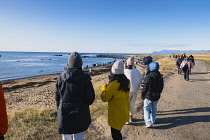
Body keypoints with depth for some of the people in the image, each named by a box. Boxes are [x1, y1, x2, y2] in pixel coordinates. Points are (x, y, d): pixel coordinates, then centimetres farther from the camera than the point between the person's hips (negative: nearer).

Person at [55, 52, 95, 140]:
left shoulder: (61, 77, -4)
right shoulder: (84, 78, -14)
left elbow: (57, 96, 4)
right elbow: (90, 98, -12)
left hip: (64, 113, 3)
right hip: (80, 114, -2)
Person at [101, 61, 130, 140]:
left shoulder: (113, 85, -26)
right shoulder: (126, 82, -2)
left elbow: (104, 98, -16)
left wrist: (104, 87, -1)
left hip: (116, 114, -7)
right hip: (124, 112, 8)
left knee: (115, 134, 9)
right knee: (117, 131, 24)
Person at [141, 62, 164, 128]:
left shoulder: (149, 76, -18)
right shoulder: (160, 76, 2)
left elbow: (145, 87, -14)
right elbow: (161, 86, 11)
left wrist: (143, 95, -4)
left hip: (149, 96, -6)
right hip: (157, 96, 6)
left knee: (146, 108, 5)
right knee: (154, 109, 19)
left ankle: (148, 123, -2)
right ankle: (152, 121, 31)